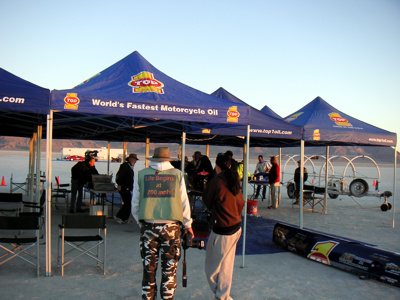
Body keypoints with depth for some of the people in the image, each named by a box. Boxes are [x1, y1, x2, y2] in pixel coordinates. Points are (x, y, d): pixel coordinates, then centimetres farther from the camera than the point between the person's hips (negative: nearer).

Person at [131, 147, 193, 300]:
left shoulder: (141, 174, 6)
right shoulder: (177, 174, 3)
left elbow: (135, 204, 9)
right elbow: (184, 201, 6)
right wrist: (187, 224, 17)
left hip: (148, 225, 1)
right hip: (171, 225, -1)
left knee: (148, 267, 12)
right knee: (169, 267, 10)